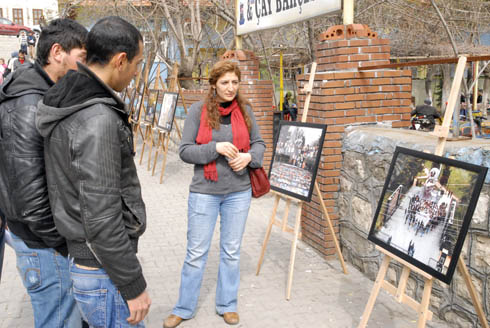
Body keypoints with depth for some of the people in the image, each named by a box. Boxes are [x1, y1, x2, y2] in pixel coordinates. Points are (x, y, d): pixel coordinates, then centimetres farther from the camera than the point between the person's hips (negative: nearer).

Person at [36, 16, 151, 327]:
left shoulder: (69, 106, 4)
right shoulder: (98, 121, -27)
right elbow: (101, 220, -27)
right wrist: (133, 286, -17)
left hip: (81, 253, 9)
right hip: (104, 269, -9)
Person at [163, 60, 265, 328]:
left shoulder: (245, 110, 1)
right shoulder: (198, 110, -7)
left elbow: (259, 143, 9)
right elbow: (185, 151, -9)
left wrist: (249, 156, -12)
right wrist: (216, 148, -22)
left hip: (238, 191, 3)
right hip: (204, 192, -2)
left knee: (231, 251, 15)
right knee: (196, 252, 7)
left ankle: (227, 305, 33)